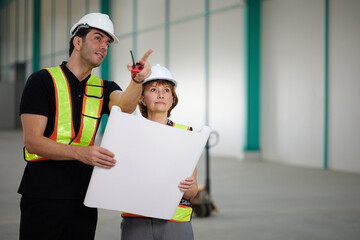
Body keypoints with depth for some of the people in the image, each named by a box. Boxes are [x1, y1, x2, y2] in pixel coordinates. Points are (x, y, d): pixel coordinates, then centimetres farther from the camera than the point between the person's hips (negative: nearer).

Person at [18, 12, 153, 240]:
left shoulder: (103, 88, 13)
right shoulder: (43, 80, -2)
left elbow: (125, 105, -12)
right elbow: (32, 141, -11)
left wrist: (138, 80, -34)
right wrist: (81, 153, -25)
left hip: (83, 199, 4)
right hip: (44, 195, -4)